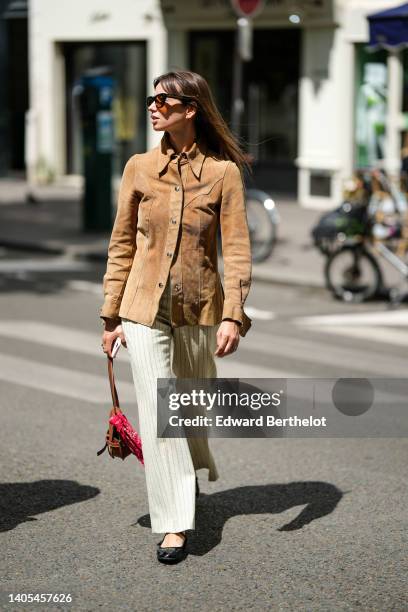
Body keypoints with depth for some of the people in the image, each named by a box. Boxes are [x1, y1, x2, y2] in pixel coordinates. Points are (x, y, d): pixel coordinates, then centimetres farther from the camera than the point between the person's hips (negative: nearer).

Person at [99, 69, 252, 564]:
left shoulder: (223, 171, -5)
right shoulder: (140, 167, 0)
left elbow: (236, 249, -6)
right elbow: (121, 245, 5)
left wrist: (233, 315, -15)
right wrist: (111, 315, 3)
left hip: (200, 309, 0)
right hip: (145, 308, 0)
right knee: (157, 411, -6)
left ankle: (191, 471, 47)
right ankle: (173, 523, 0)